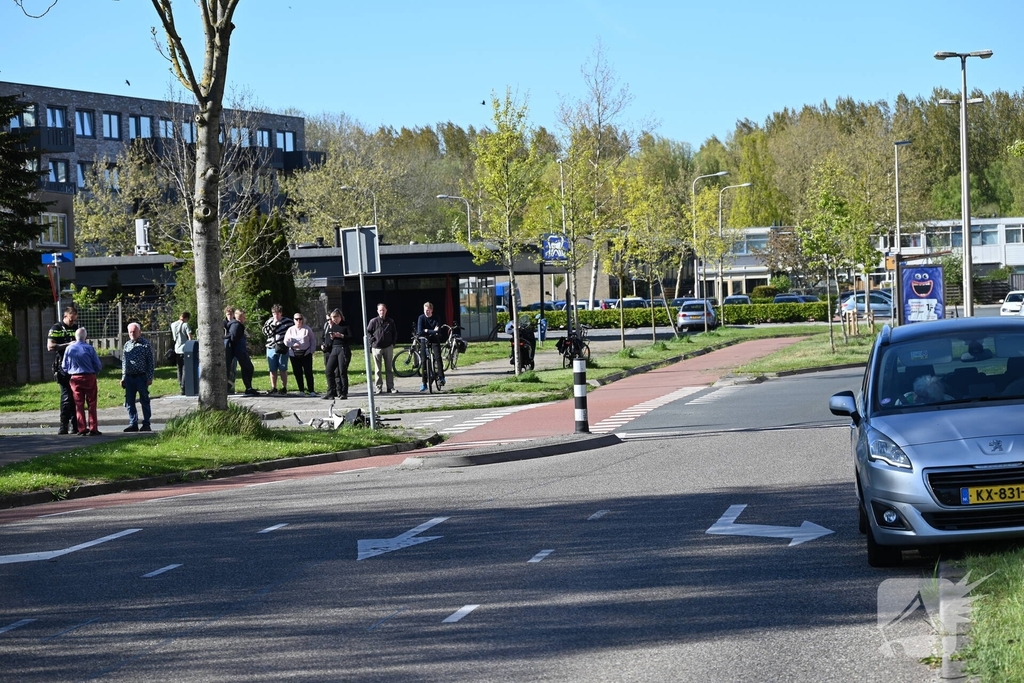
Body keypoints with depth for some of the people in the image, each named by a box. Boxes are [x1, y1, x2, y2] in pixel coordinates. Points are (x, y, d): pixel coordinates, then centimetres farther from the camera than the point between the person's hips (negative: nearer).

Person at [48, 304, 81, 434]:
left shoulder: (77, 328, 15)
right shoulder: (56, 328, -2)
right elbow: (50, 347, -10)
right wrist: (67, 345, -16)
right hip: (63, 368, -5)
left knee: (76, 397, 6)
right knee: (66, 397, -9)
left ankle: (75, 425, 11)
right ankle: (63, 427, -6)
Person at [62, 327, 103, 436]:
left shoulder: (69, 349, -1)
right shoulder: (89, 348, -9)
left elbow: (65, 367, 5)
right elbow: (98, 365, -6)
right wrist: (95, 372, 14)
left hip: (75, 378, 2)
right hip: (89, 377, -2)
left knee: (79, 404, 7)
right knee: (91, 403, 4)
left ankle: (82, 429, 5)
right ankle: (93, 429, 1)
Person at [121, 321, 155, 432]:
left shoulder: (145, 344, -2)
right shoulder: (127, 345, 14)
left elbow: (151, 362, -3)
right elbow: (124, 362, 19)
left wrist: (150, 377, -8)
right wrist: (123, 377, 14)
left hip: (141, 377, -5)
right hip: (129, 377, 5)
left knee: (144, 401, 0)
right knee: (129, 402, 6)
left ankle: (146, 424, 6)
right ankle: (133, 424, 14)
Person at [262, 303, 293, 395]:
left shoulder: (288, 321, 2)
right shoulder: (269, 321, 9)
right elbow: (265, 333, -4)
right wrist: (273, 324, -13)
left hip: (283, 349, -3)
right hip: (271, 348, 3)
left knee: (283, 369, -1)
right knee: (273, 369, 6)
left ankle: (284, 388, 5)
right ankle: (273, 388, 12)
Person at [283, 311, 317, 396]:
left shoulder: (307, 329, 3)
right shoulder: (290, 330, 9)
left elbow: (313, 341, 7)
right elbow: (286, 341, 4)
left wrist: (312, 350, -3)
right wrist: (293, 344, -15)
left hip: (306, 354, -2)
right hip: (294, 355, 2)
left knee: (308, 373, -6)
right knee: (297, 373, 3)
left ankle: (311, 390, -2)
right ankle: (301, 390, 12)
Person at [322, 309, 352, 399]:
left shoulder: (345, 325, 0)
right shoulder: (330, 326, 14)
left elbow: (351, 338, -6)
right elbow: (326, 337, 12)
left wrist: (341, 336, -16)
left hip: (343, 350, -5)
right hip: (333, 350, 5)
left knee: (342, 372, -5)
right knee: (329, 371, -2)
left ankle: (344, 393, 1)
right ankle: (330, 392, 4)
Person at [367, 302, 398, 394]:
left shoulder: (390, 322, 8)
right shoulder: (373, 321, 0)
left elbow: (395, 333, 18)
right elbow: (367, 332, 7)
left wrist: (393, 342, 8)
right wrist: (372, 340, -3)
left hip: (388, 347, 2)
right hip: (377, 348, -2)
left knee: (389, 368, 4)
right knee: (377, 369, 0)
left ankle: (390, 387, 7)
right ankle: (379, 388, 2)